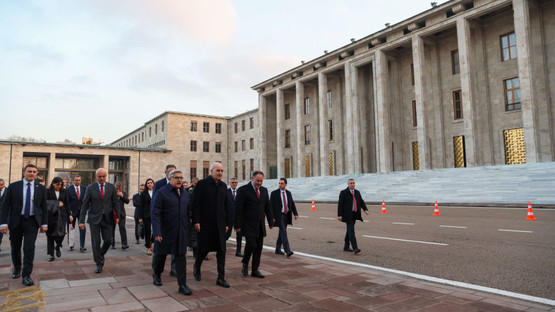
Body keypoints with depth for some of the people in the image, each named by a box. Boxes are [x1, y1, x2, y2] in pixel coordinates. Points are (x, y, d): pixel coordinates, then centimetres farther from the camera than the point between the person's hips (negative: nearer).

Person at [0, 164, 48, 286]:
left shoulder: (41, 188, 2)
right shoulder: (13, 186, -1)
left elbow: (44, 206, 5)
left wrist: (44, 223, 2)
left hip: (32, 222, -1)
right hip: (16, 221, 1)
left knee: (29, 248, -8)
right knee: (15, 248, 14)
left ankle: (26, 275, -3)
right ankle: (17, 269, 37)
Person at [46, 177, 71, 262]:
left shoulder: (64, 192, 9)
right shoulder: (48, 191, 3)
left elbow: (67, 204, 10)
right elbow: (46, 202, -7)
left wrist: (69, 214, 5)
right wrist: (57, 203, -16)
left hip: (62, 215, 1)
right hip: (51, 215, -1)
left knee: (61, 233, -9)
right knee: (50, 235, 3)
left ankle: (58, 247, 23)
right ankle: (51, 255, 13)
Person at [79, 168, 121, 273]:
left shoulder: (111, 187, 4)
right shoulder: (90, 188, 0)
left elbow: (115, 203, 4)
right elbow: (85, 205, 0)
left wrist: (117, 216, -8)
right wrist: (82, 220, -4)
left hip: (107, 219, 1)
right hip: (94, 219, -1)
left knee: (108, 240, 0)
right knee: (96, 242, 1)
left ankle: (100, 255, 30)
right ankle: (99, 264, 13)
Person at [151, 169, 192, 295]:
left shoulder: (185, 194, 9)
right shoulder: (161, 193, -9)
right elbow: (155, 214, -13)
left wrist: (188, 229, 12)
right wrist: (157, 232, -19)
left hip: (181, 232, 4)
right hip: (165, 232, -3)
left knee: (180, 257, 1)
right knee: (160, 254, 13)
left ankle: (182, 285, 5)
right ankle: (156, 275, 41)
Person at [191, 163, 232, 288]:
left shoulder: (223, 186, 9)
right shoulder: (202, 184, -6)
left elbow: (227, 206, 12)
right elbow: (195, 204, -8)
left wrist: (227, 223, 8)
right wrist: (196, 221, -13)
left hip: (220, 224, 4)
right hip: (205, 224, -4)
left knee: (221, 251, 3)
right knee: (203, 249, 6)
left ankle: (221, 278, 10)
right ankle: (196, 267, 37)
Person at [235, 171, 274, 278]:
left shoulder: (264, 190, 10)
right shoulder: (243, 190, -8)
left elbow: (267, 207, 15)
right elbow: (238, 208, -10)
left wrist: (271, 222, 12)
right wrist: (237, 225, -14)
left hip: (260, 225, 6)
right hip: (248, 224, -6)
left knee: (259, 248, 7)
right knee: (251, 244, -14)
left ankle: (255, 270, 19)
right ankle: (245, 263, 14)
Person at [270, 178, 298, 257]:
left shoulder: (288, 193, 8)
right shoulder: (274, 193, -7)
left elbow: (292, 204, 8)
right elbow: (271, 206, -8)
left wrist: (295, 214, -3)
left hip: (287, 215, 5)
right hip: (279, 215, -5)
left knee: (282, 232, 13)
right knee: (283, 232, -13)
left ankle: (278, 249, 25)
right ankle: (287, 251, -18)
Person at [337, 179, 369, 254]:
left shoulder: (357, 192, 12)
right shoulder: (343, 193, -6)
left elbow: (361, 202, 7)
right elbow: (340, 204, -9)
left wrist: (365, 210, -11)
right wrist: (339, 215, -15)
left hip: (354, 214, 6)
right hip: (347, 215, -6)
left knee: (349, 230, 13)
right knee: (351, 230, -12)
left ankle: (346, 247, 22)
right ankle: (355, 248, -15)